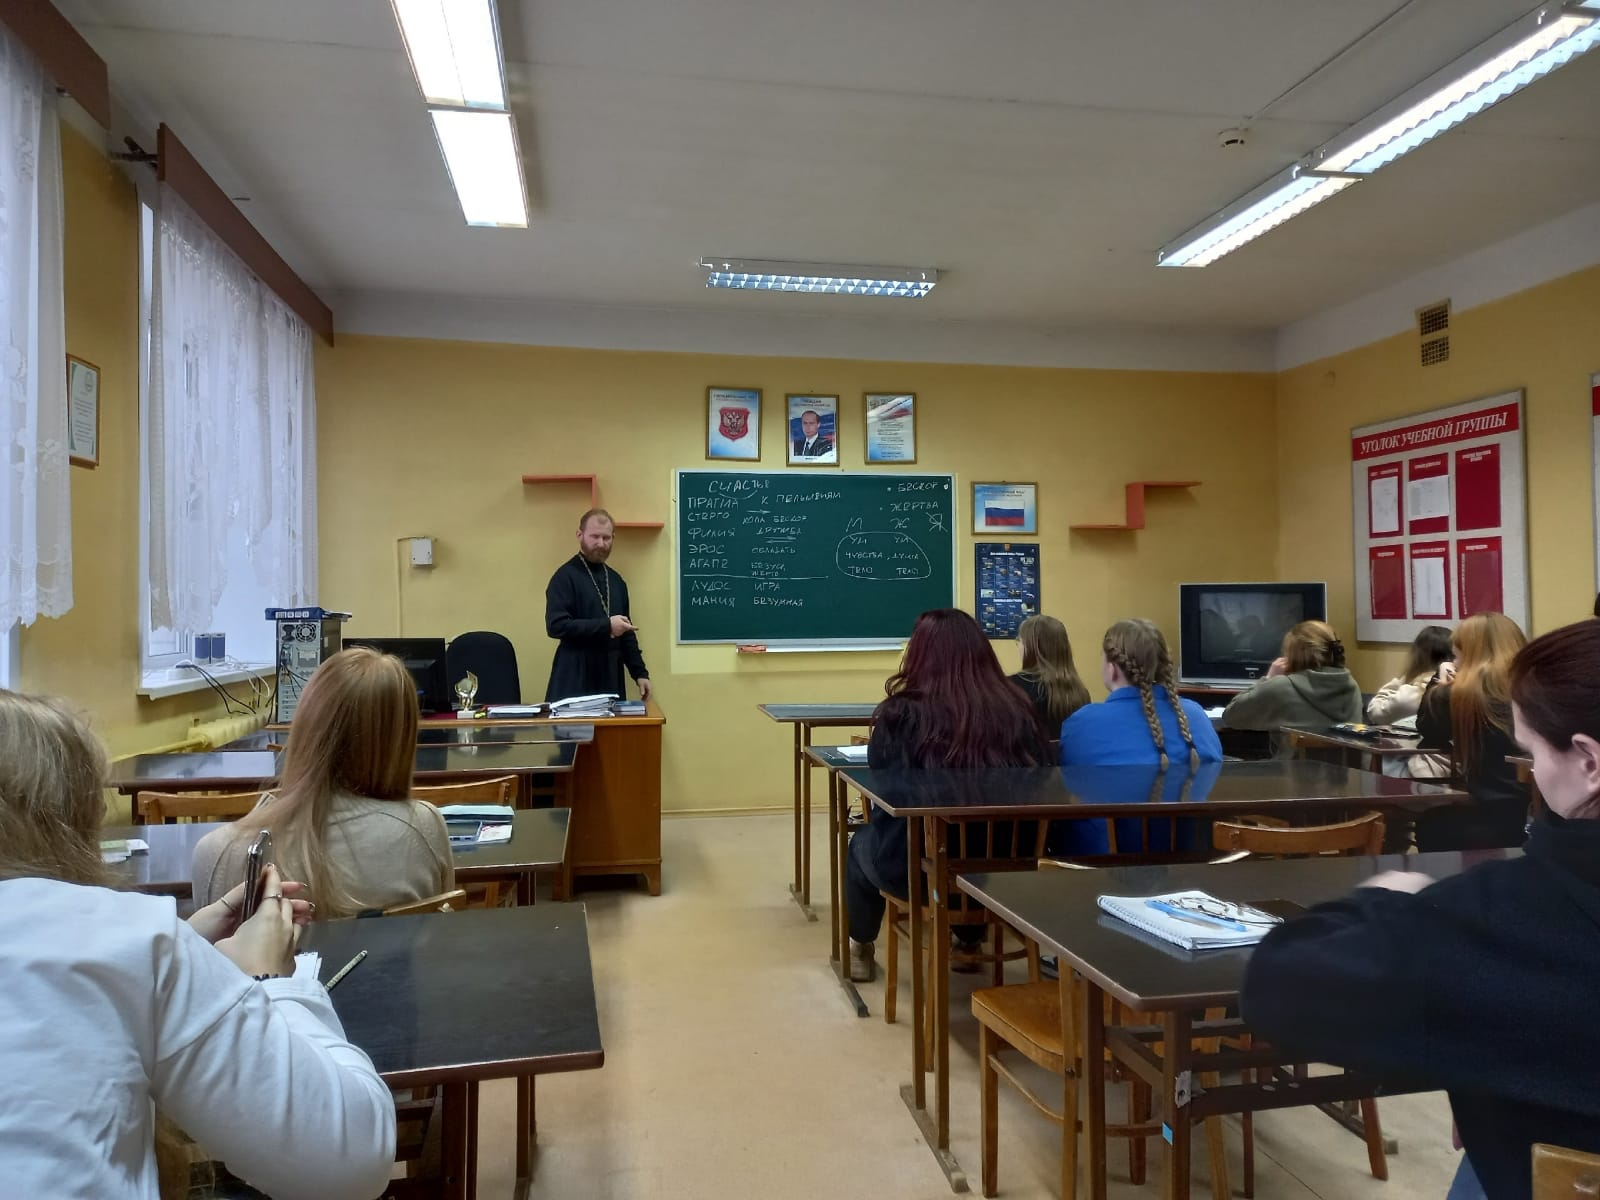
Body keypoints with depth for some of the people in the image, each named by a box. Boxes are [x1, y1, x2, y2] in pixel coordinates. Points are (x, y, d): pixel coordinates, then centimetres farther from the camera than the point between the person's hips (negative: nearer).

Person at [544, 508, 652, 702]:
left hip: (611, 678, 6)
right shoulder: (566, 576, -7)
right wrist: (606, 626, -19)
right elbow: (556, 626, -18)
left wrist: (639, 672, 12)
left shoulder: (615, 580, 14)